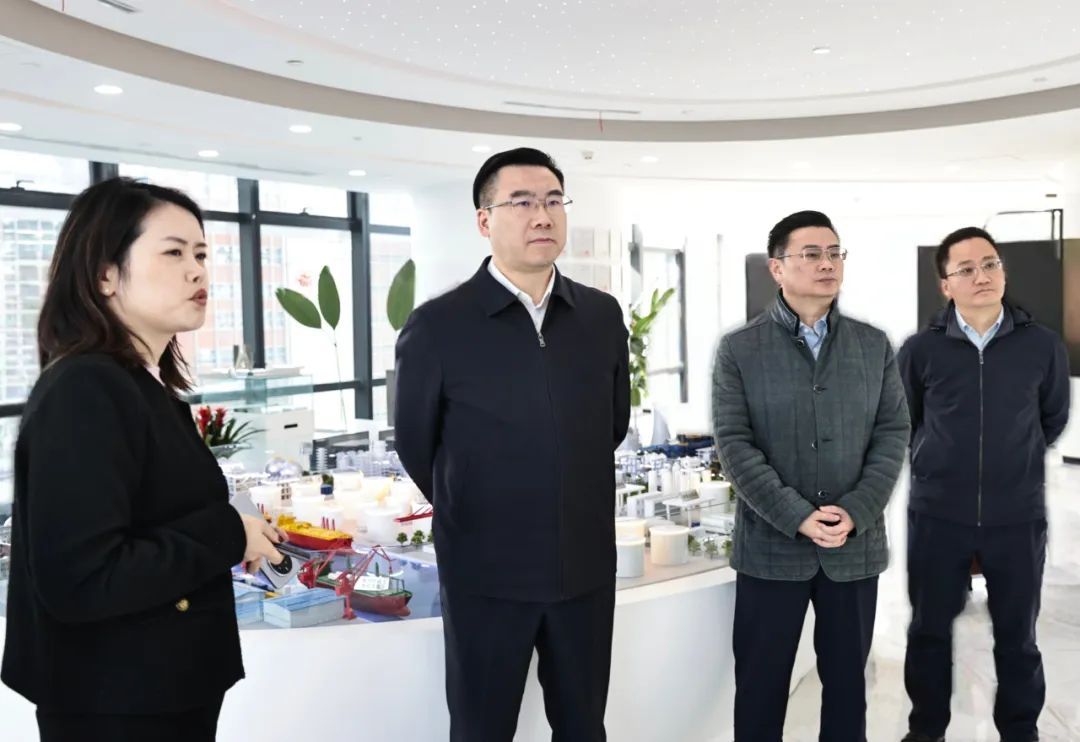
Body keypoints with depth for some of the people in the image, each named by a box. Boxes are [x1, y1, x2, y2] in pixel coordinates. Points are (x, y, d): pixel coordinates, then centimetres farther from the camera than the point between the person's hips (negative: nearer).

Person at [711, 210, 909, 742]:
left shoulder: (874, 345, 7)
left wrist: (854, 512, -11)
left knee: (846, 678, 15)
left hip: (856, 545, 3)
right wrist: (798, 517, -16)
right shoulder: (739, 349, -3)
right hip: (771, 545, -2)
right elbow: (734, 443, -9)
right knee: (761, 681, 9)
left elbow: (893, 434, 3)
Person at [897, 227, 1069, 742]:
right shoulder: (920, 350, -5)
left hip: (1018, 515, 0)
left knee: (1017, 634, 13)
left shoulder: (1043, 347, -3)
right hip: (936, 514, 0)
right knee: (929, 629, 13)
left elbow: (1053, 419, 13)